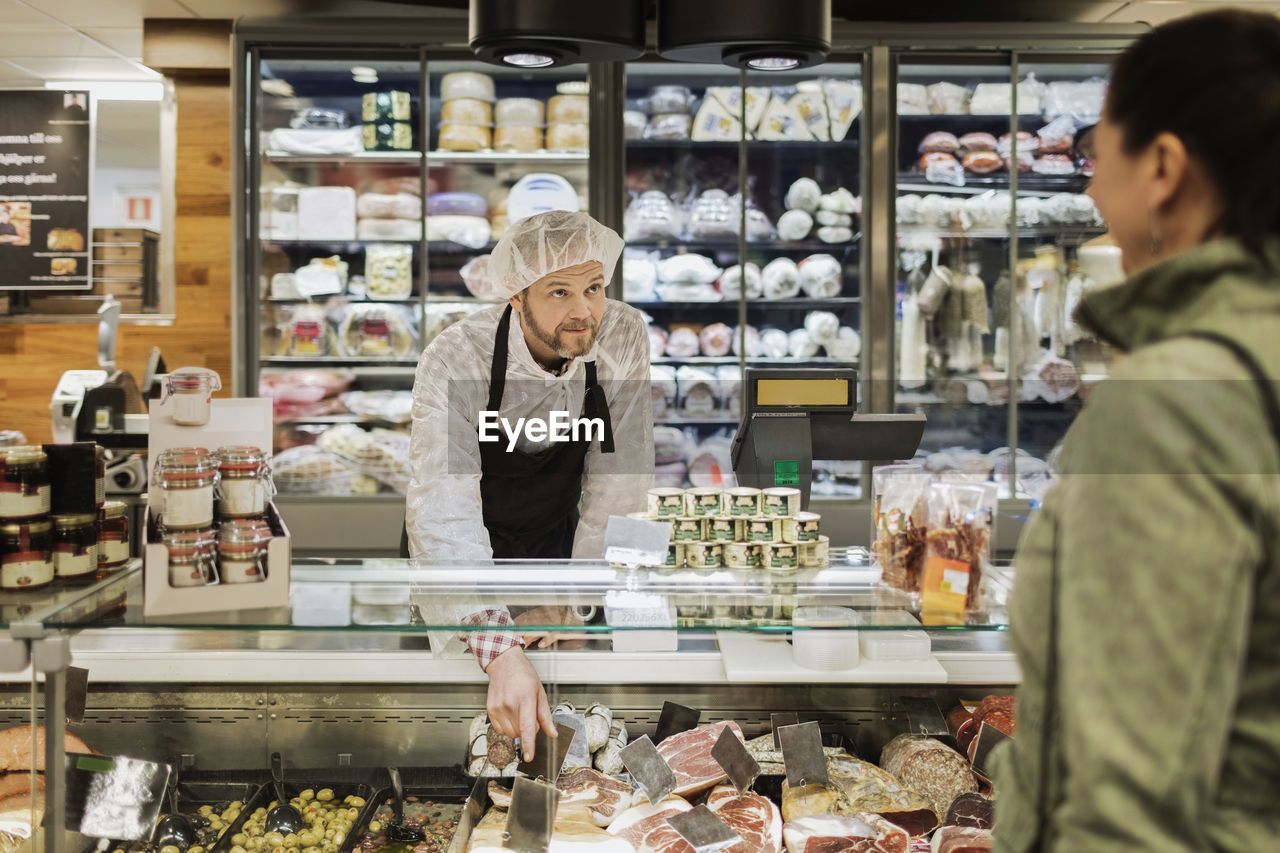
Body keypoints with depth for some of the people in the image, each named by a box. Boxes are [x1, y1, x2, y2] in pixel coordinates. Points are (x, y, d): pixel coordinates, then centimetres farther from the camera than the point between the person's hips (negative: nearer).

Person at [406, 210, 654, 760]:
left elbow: (618, 477, -13)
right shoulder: (455, 361, -31)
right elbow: (444, 513, -41)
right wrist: (501, 655, -52)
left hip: (558, 541, 3)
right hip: (466, 558, -2)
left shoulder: (624, 337, -21)